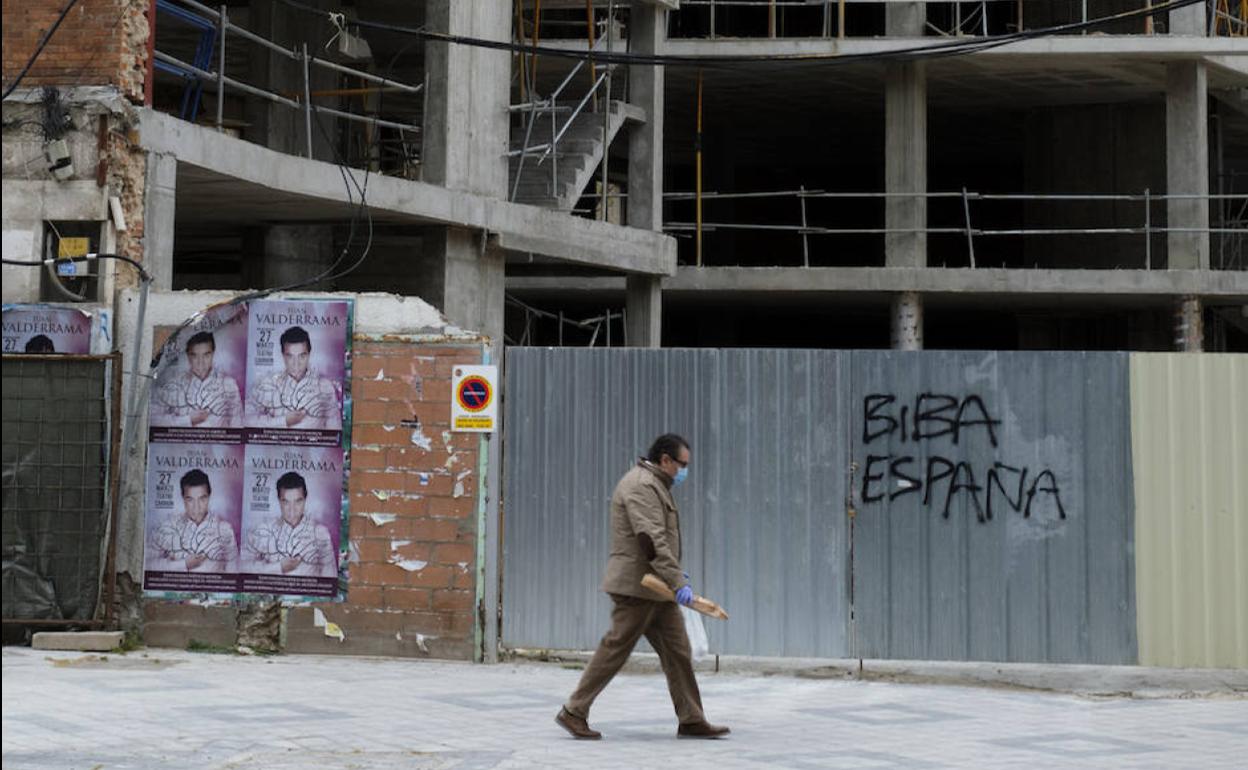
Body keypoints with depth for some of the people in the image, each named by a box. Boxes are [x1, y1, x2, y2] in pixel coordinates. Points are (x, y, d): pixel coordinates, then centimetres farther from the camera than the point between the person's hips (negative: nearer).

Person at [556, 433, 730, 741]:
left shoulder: (655, 485, 19)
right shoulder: (641, 485, -15)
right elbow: (652, 540, -24)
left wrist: (675, 574, 14)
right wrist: (678, 581, -26)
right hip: (636, 585, -11)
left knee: (677, 651, 7)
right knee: (616, 647, -5)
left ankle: (691, 720, 10)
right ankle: (574, 712, 3)